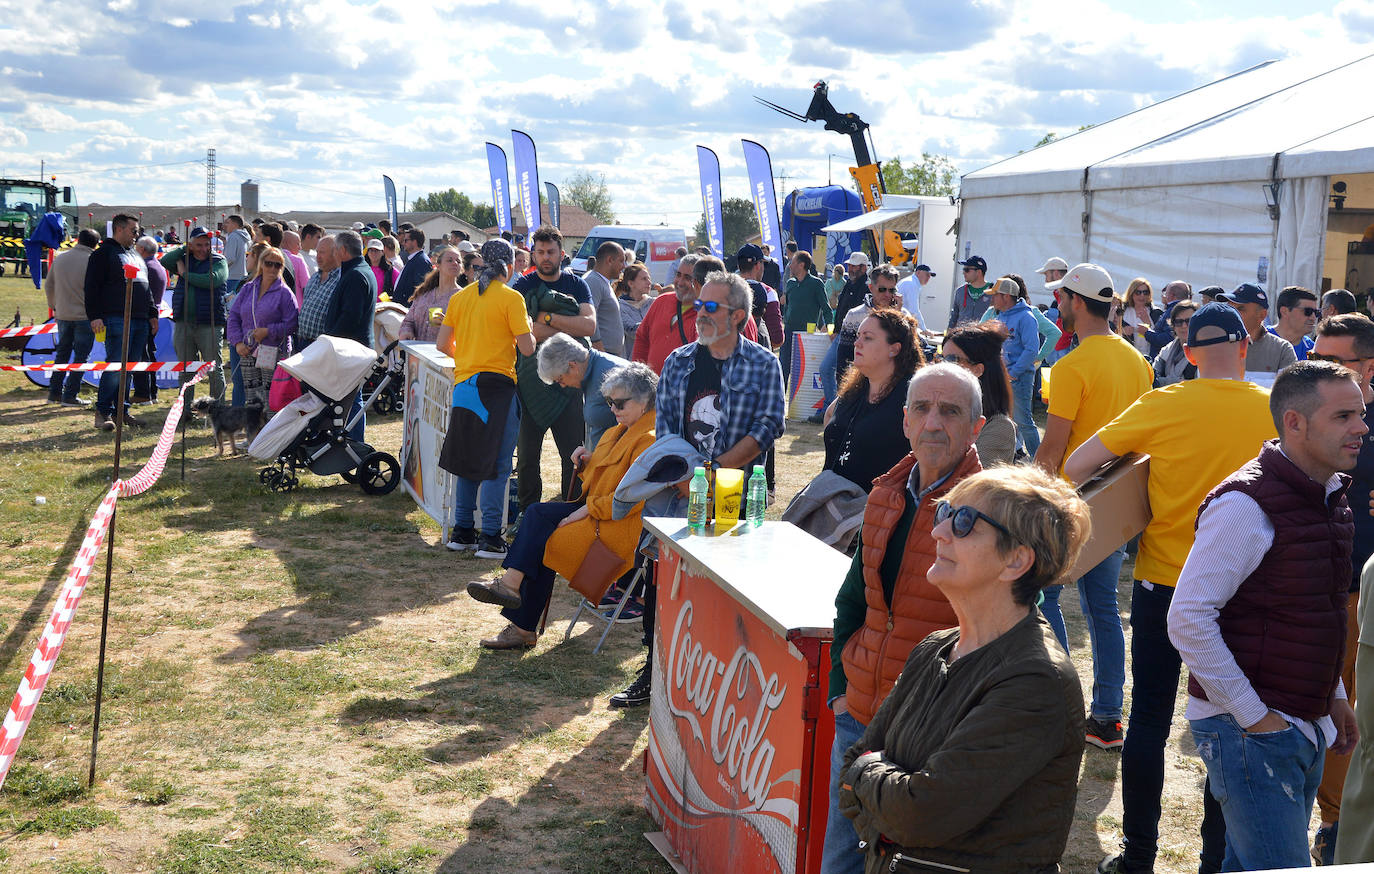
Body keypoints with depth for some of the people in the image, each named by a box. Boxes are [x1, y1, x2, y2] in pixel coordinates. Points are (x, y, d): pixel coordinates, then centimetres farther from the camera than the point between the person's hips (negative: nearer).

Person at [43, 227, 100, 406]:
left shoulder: (59, 258, 4)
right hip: (85, 316, -5)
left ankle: (54, 392, 19)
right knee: (81, 356, 1)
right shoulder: (92, 261, -13)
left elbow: (48, 286, 12)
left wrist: (53, 306, 25)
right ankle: (70, 396, -1)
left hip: (63, 314, 5)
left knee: (62, 353, 16)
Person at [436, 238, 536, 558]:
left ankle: (461, 531, 18)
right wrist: (529, 330, 10)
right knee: (496, 465, -2)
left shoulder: (460, 297, 9)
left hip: (463, 385, 6)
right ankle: (490, 537, -3)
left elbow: (442, 345, 11)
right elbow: (527, 348, -10)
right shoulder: (510, 298, -7)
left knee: (467, 461, 14)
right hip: (497, 386, -6)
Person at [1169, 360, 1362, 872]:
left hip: (1307, 729, 8)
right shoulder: (1246, 504, -19)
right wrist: (1252, 715, -19)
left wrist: (1335, 696, 16)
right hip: (1250, 731, -8)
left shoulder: (1331, 497, 9)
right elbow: (1188, 620, -22)